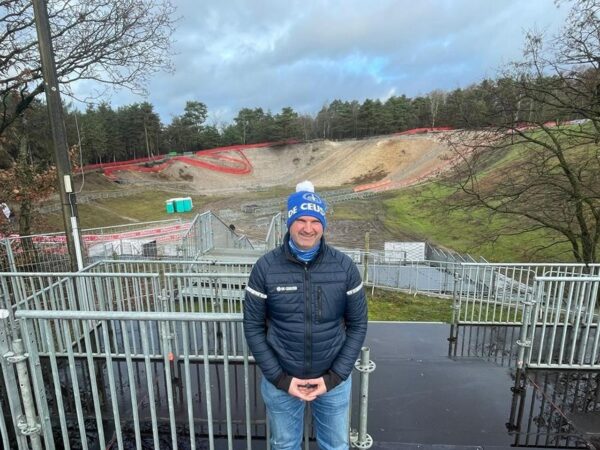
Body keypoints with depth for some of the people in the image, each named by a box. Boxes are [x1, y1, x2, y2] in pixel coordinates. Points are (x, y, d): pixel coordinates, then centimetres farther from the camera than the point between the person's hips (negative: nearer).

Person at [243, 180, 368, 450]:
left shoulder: (344, 267, -13)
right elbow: (253, 327, -8)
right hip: (280, 380, 0)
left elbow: (358, 324, -5)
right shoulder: (265, 267, -15)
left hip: (334, 379, 1)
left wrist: (335, 376, -10)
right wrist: (279, 378, -11)